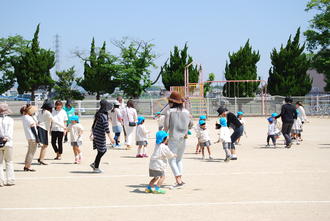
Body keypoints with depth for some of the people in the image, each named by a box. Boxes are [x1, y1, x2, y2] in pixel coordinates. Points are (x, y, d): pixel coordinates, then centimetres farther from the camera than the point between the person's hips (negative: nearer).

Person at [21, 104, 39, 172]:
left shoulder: (24, 117, 11)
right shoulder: (29, 118, -19)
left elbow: (36, 122, 15)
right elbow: (32, 128, -18)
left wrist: (33, 115, 7)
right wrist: (37, 137, -16)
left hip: (29, 137, 10)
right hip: (32, 137, -10)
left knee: (29, 151, 18)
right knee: (31, 153, -4)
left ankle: (26, 166, 22)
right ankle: (28, 167, -3)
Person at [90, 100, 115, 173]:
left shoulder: (98, 114, 8)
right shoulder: (104, 116, -20)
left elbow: (94, 124, 17)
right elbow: (106, 128, -22)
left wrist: (92, 133, 28)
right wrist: (111, 138, -20)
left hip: (96, 133, 9)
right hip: (100, 135, -9)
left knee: (104, 150, 17)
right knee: (101, 151, 2)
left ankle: (94, 164, 18)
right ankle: (96, 168, 10)